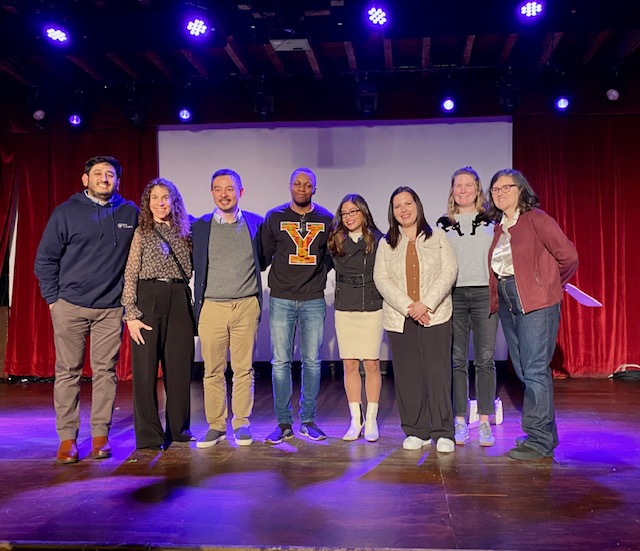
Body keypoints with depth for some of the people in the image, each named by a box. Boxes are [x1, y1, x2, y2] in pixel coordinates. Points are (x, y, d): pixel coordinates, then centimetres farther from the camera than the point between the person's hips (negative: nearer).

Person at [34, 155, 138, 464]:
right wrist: (53, 298, -2)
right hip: (70, 305, -1)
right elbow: (45, 259, 4)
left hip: (111, 308, 1)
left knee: (105, 371, 4)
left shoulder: (130, 213, 6)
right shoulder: (66, 212, 1)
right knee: (68, 372, 3)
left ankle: (100, 435, 13)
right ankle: (67, 438, 11)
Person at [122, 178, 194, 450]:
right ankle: (149, 435, 8)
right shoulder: (141, 233, 3)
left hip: (179, 302, 4)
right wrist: (131, 314, -10)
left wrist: (194, 307, 7)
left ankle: (178, 429, 20)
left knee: (180, 367, 6)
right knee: (146, 368, -1)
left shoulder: (184, 234, 14)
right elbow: (130, 275, -2)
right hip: (148, 300, -3)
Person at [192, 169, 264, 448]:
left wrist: (248, 279, 10)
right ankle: (216, 425, 15)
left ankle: (241, 423, 17)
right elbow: (194, 265, 11)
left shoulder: (255, 223, 6)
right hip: (212, 307, 0)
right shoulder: (199, 226, 5)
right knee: (213, 371, 4)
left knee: (244, 369, 5)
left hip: (246, 306, 0)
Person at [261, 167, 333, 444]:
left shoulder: (326, 219, 7)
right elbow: (264, 255, 8)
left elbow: (332, 255, 13)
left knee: (312, 361, 5)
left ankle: (308, 421, 15)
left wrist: (319, 274, 2)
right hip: (281, 299, -1)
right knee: (280, 361, 0)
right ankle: (283, 423, 8)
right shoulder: (275, 217, 5)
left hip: (314, 300, 1)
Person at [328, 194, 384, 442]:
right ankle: (355, 420, 14)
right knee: (350, 365, 4)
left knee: (372, 365, 1)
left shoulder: (378, 240, 0)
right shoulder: (335, 241, 6)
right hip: (345, 310, 2)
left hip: (373, 308, -2)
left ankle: (371, 420, 12)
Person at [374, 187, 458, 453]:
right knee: (407, 376, 2)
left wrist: (426, 304, -13)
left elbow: (449, 271, 0)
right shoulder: (386, 243, 13)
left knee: (438, 373, -6)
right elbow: (381, 278, 2)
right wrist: (407, 307, -12)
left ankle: (443, 433, 2)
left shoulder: (437, 236, 10)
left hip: (435, 316, -2)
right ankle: (416, 432, 12)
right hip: (399, 319, 2)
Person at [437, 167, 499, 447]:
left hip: (485, 294, -1)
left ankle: (485, 422, 8)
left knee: (485, 359, 0)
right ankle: (460, 421, 10)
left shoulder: (491, 221, 8)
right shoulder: (444, 225, 11)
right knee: (457, 360, 2)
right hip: (454, 295, 1)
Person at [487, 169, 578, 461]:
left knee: (535, 370, -9)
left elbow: (568, 256, -8)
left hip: (536, 302, -8)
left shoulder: (536, 218, -5)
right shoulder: (499, 228, 16)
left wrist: (546, 285, 3)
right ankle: (545, 433, 22)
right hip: (508, 303, 8)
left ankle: (539, 439, -2)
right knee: (524, 371, 10)